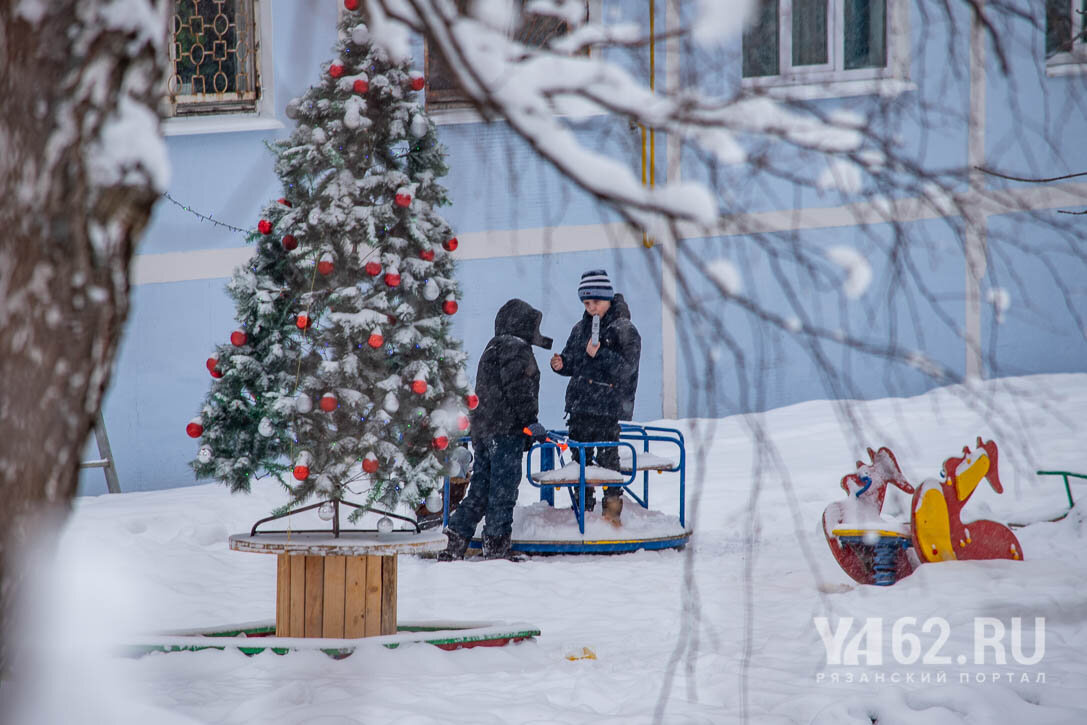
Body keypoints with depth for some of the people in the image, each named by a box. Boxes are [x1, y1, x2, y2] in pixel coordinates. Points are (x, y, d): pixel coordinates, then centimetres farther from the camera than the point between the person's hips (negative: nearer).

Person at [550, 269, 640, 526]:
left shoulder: (624, 330, -5)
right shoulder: (581, 329, 15)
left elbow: (625, 369, -13)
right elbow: (573, 362, 23)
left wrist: (599, 354, -23)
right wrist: (562, 364, 1)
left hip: (609, 408, -6)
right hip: (579, 406, 6)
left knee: (607, 459, -7)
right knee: (580, 458, 8)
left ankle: (612, 509, 2)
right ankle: (583, 507, 18)